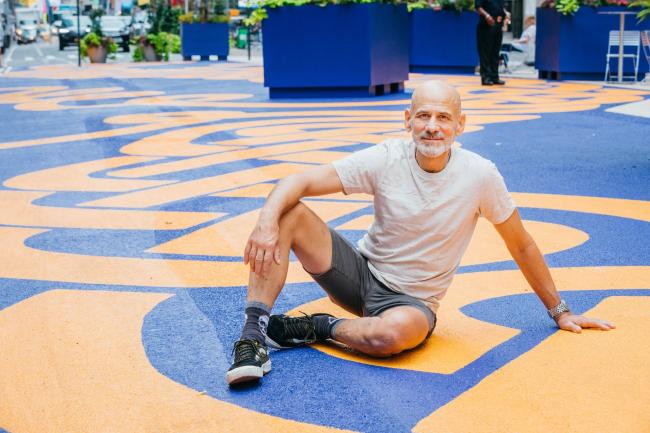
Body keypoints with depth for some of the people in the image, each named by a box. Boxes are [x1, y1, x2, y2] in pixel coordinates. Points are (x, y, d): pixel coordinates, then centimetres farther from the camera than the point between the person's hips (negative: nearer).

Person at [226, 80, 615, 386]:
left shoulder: (480, 175, -14)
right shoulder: (385, 159, -13)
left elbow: (521, 246, -2)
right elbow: (300, 182, -17)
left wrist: (560, 311, 6)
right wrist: (267, 222, -37)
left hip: (412, 299, -2)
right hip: (361, 271, 2)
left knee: (395, 333, -41)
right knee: (287, 213, -21)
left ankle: (316, 328, -11)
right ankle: (255, 332, -24)